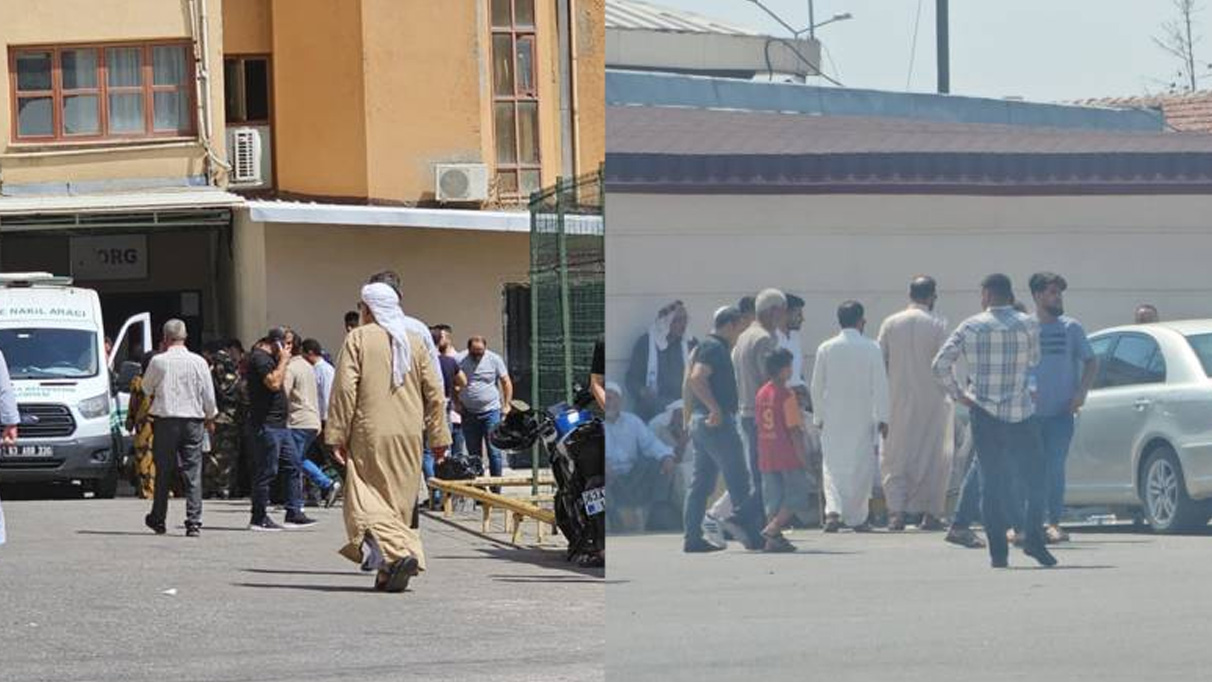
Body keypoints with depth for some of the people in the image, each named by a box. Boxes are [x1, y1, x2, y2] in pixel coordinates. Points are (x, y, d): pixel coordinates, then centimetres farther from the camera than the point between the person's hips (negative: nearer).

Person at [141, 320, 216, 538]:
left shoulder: (158, 362, -5)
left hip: (165, 421, -1)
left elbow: (146, 388, 11)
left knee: (163, 473, 10)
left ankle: (158, 520, 20)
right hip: (193, 421, 1)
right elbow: (208, 395, 6)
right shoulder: (199, 362, -1)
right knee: (193, 473, 1)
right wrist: (210, 417, 22)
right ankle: (194, 522, -6)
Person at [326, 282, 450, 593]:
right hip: (409, 437, 5)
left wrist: (337, 435, -6)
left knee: (367, 501, -3)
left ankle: (398, 552, -25)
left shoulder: (358, 339, -2)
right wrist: (439, 436, 14)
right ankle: (390, 574, 11)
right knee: (401, 502, 12)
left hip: (370, 436, -5)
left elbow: (345, 389, -9)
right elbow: (434, 392, 9)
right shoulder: (415, 341, 10)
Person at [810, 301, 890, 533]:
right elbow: (880, 385, -6)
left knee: (833, 466, 6)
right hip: (862, 418, -1)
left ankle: (833, 510, -14)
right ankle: (856, 517, 11)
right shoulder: (872, 349, -6)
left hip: (833, 419, 1)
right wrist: (882, 418, 0)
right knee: (861, 466, 9)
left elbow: (817, 386, 3)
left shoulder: (826, 349, -1)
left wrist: (819, 416, 14)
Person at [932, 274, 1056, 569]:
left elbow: (941, 364, -6)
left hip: (983, 412, 2)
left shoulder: (970, 327, 0)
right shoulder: (1028, 325, -3)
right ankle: (1034, 537, -6)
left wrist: (957, 394, 4)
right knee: (1035, 478, 8)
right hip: (1020, 412, -1)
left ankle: (998, 551, 1)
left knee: (991, 483, 5)